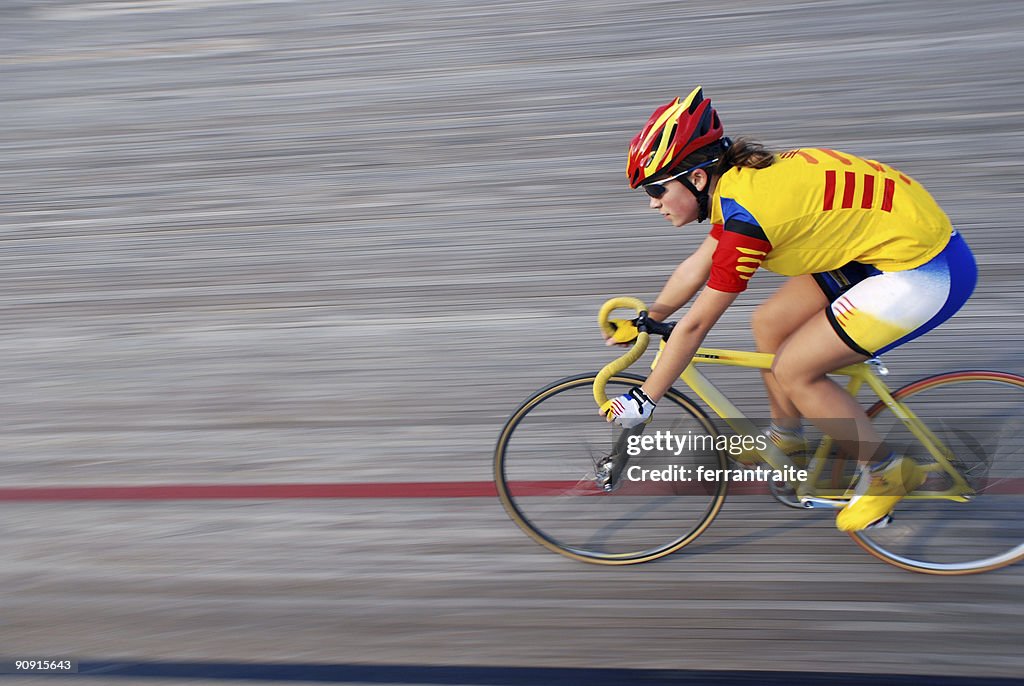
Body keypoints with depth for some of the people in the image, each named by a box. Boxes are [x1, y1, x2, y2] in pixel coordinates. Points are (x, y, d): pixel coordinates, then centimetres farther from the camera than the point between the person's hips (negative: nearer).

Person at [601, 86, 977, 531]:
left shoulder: (748, 213, -25)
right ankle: (785, 440, 29)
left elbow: (695, 325, -20)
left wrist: (643, 400, -11)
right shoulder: (741, 179, 2)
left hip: (925, 270, -9)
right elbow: (694, 270, 14)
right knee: (768, 325, 10)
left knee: (793, 370, -7)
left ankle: (886, 472, 10)